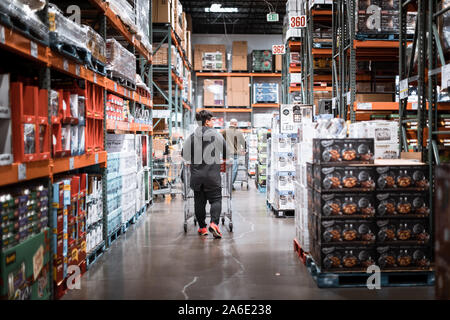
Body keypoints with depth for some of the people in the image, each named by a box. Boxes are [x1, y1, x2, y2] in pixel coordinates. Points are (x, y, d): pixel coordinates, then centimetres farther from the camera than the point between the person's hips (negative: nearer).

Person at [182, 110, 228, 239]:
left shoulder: (192, 137, 4)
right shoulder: (216, 134, -1)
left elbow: (184, 154, 7)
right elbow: (226, 151, 2)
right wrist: (224, 158, 22)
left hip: (196, 175, 3)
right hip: (212, 175, -2)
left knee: (199, 201, 11)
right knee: (216, 199, 4)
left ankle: (202, 227, 14)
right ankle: (214, 223, -15)